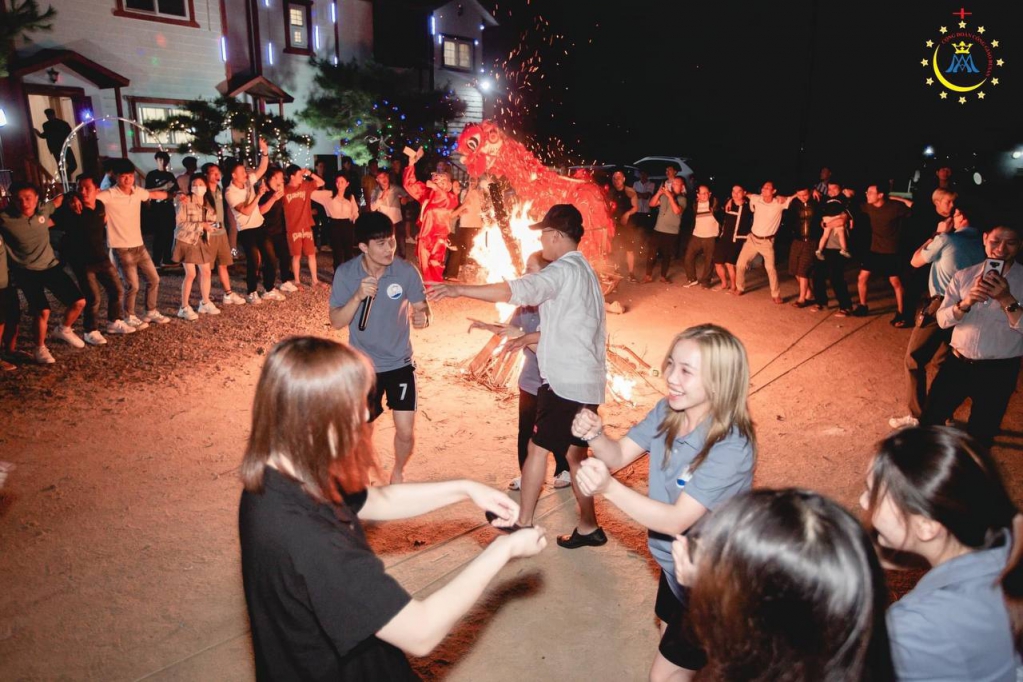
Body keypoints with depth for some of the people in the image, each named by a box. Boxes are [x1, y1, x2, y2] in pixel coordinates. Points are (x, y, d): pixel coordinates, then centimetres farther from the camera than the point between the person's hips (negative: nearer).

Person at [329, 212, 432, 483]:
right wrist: (357, 297, -32)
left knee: (405, 431, -1)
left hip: (400, 363, 0)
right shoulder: (345, 273, -14)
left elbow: (423, 310, -7)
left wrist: (422, 318, -31)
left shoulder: (406, 271, -15)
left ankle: (398, 472, 31)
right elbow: (336, 322, -15)